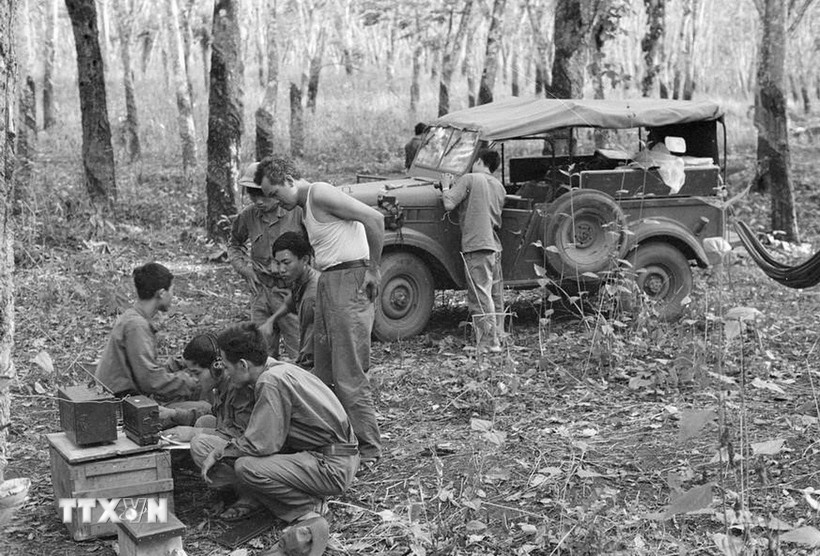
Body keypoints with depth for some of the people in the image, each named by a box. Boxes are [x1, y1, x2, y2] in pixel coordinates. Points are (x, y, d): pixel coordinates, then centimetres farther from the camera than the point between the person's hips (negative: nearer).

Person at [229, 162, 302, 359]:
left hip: (290, 290, -4)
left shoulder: (297, 211, -12)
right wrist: (244, 268, 7)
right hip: (260, 291, 5)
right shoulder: (248, 216, 3)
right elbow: (234, 244, 22)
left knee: (300, 356, -4)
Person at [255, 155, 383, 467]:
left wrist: (374, 269, -13)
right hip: (327, 282, 10)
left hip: (350, 280, -10)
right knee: (324, 373, 11)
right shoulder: (305, 207, 20)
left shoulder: (320, 194, -9)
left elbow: (374, 219, -17)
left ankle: (369, 449, -2)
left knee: (349, 374, -9)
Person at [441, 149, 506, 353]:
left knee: (480, 298, -6)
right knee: (496, 298, 13)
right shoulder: (499, 187, 16)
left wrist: (446, 187, 8)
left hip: (476, 246, -7)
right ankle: (497, 340, 20)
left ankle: (488, 345, -8)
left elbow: (449, 205, -11)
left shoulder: (470, 179, -5)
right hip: (495, 247, 8)